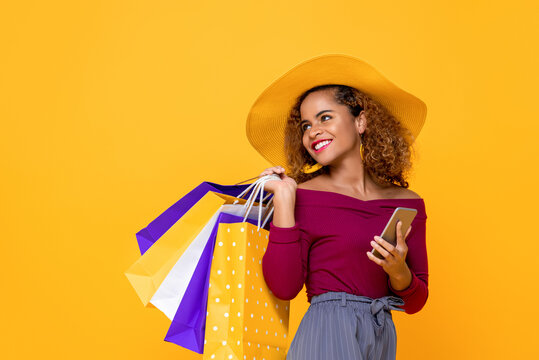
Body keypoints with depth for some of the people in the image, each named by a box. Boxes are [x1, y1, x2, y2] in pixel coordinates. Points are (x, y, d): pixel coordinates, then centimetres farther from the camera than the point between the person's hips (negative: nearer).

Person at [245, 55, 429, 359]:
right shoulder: (303, 196, -4)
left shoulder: (407, 203, 5)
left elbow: (415, 302, 8)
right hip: (329, 334, -3)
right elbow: (284, 286, -13)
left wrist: (399, 272, -12)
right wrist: (283, 200, -13)